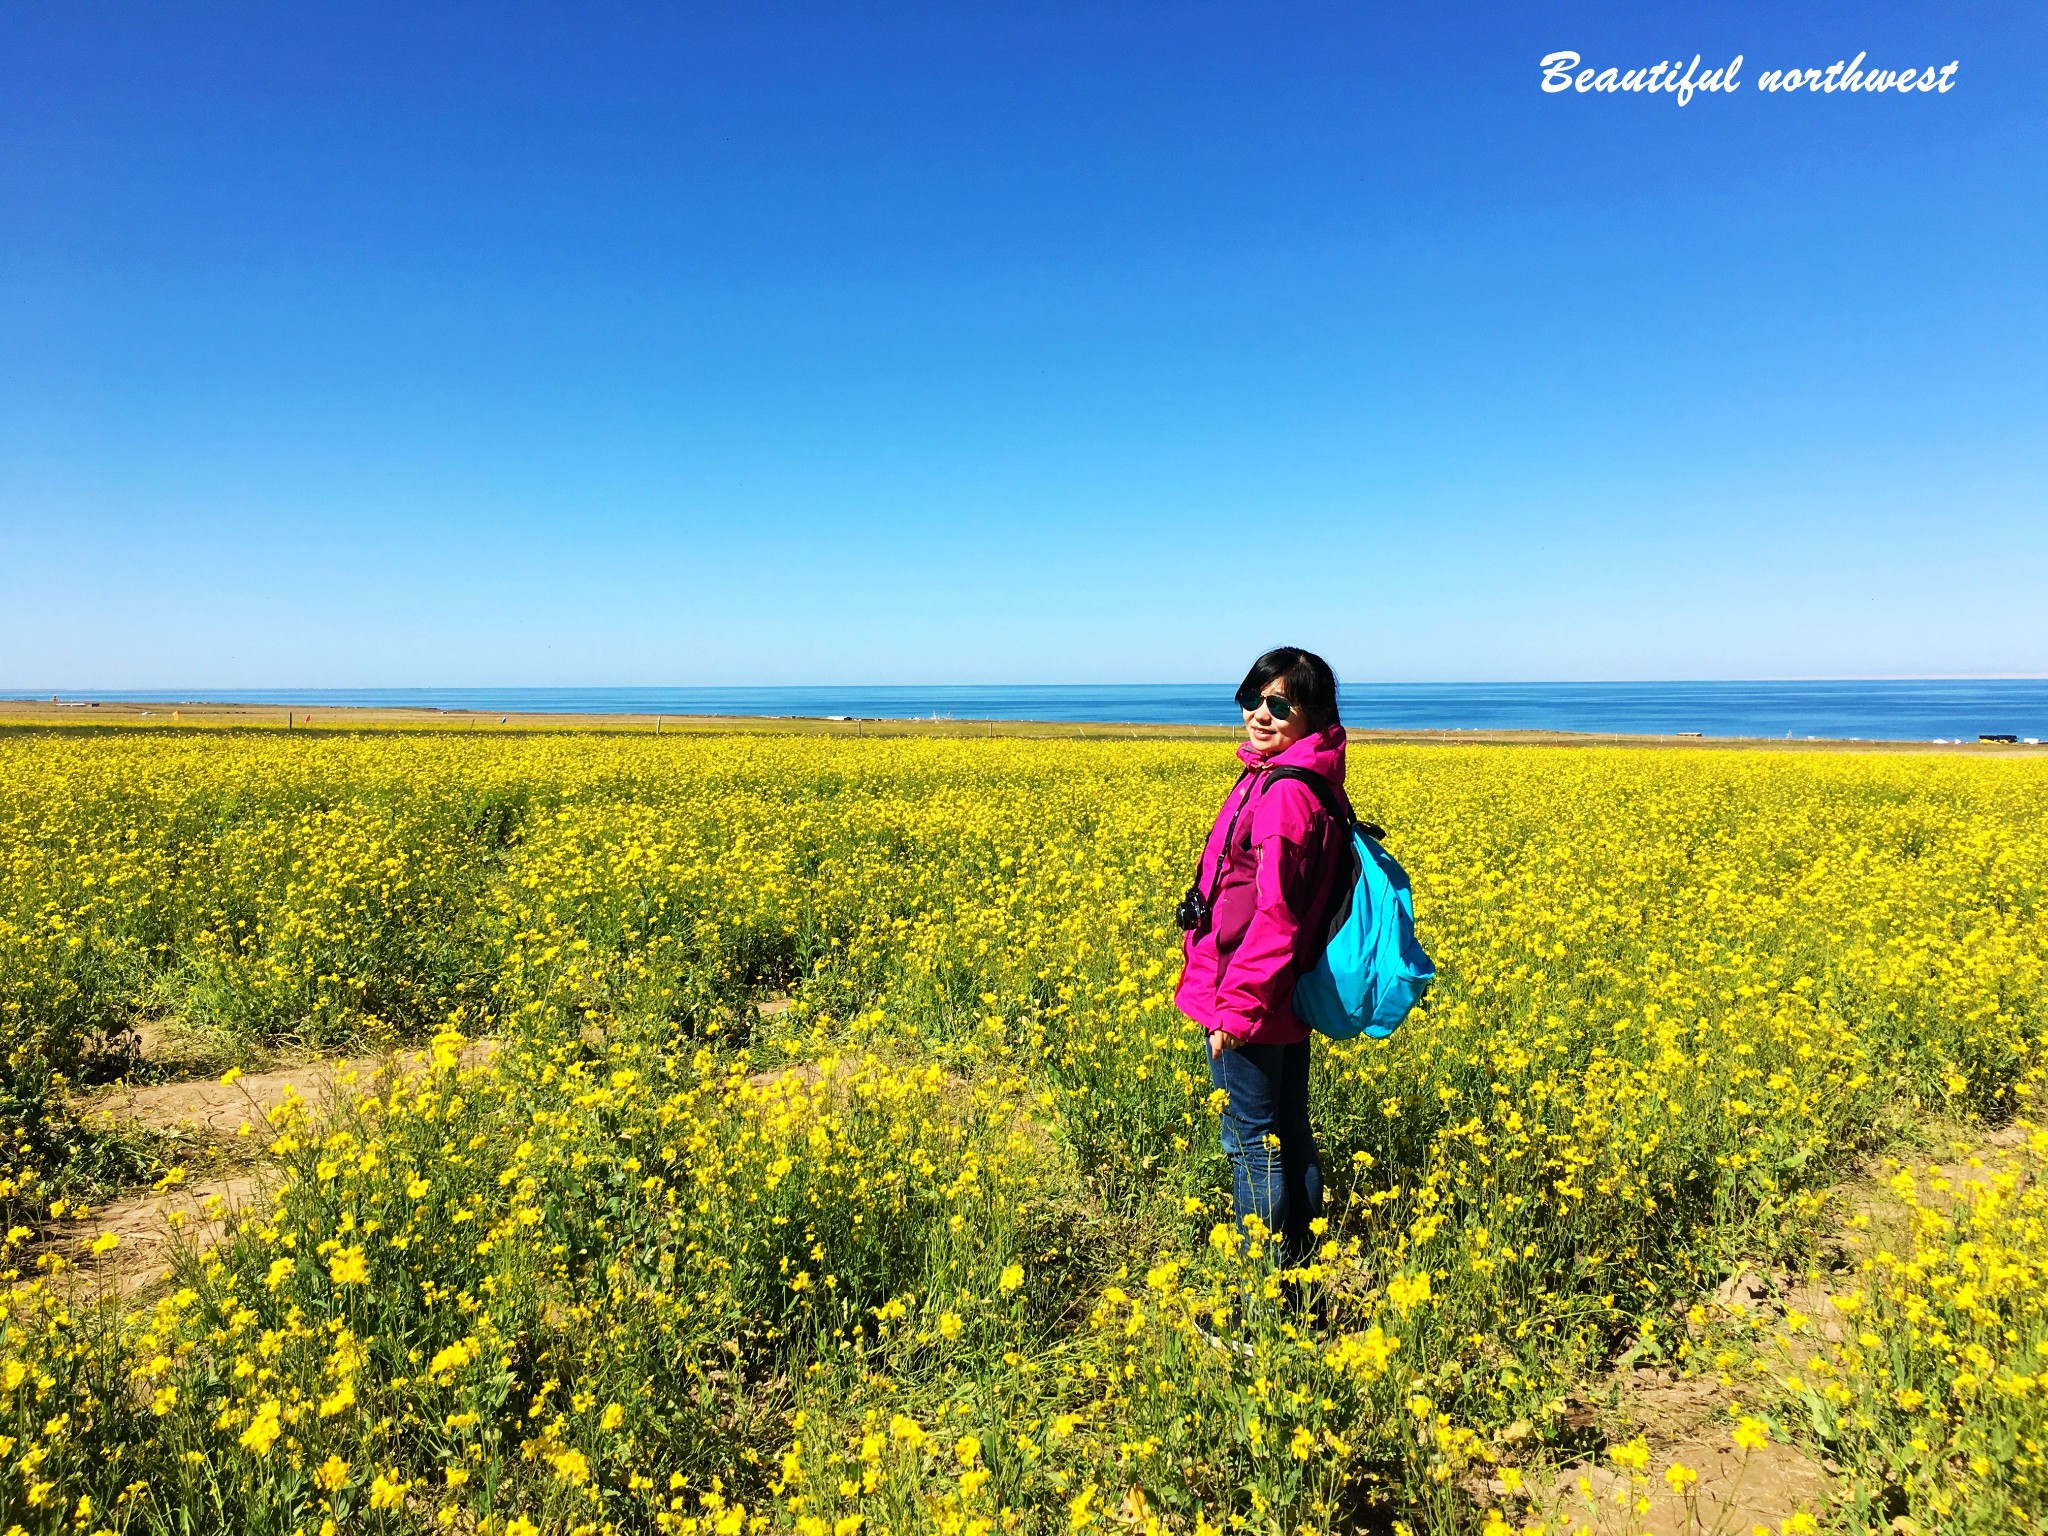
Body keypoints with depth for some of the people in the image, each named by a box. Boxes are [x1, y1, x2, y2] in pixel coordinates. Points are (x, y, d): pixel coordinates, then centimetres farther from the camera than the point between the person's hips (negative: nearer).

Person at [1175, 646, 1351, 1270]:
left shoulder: (1283, 792, -22)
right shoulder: (1310, 783, 8)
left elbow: (1273, 913, -26)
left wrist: (1235, 1007, -22)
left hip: (1250, 1005, -10)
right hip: (1289, 1000, 10)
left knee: (1253, 1143, 3)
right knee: (1290, 1135, 18)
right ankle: (1302, 1266, 32)